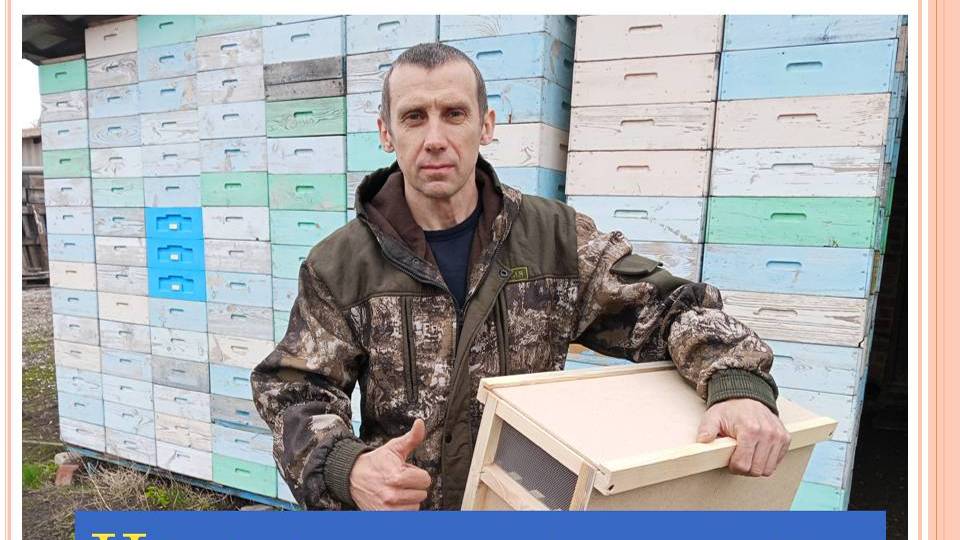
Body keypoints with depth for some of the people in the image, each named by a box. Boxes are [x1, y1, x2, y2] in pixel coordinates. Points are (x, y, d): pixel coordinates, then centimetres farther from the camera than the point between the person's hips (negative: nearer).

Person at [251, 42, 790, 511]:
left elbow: (671, 307, -5)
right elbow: (296, 394, -8)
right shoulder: (338, 265, -9)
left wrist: (739, 385, -25)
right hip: (397, 502, 0)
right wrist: (345, 467, -30)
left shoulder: (558, 238, -8)